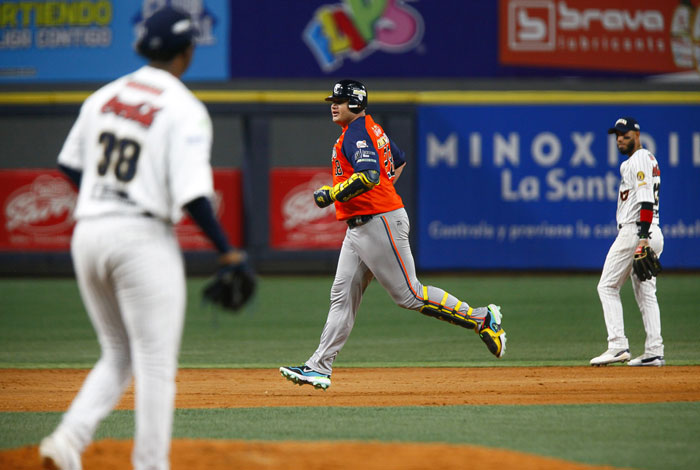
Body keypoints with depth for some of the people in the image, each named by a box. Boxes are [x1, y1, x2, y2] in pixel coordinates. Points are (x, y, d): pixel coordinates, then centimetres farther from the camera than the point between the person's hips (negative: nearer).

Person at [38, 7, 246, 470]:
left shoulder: (103, 97, 9)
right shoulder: (185, 110, -10)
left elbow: (70, 165, 18)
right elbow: (192, 196, -17)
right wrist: (227, 250, -8)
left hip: (87, 235, 6)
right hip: (144, 238, -6)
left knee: (118, 356, 17)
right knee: (156, 364, 3)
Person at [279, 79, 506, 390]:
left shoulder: (356, 133, -14)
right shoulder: (371, 129, 18)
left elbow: (370, 175, -29)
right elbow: (399, 161, 32)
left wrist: (333, 194, -21)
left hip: (380, 224, -11)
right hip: (358, 227, 11)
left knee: (409, 294, -8)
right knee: (342, 295, 5)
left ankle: (482, 319, 0)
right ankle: (319, 369, 3)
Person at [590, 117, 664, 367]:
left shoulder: (640, 159, -9)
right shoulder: (629, 163, 23)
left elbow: (646, 200, -20)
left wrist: (642, 236, -28)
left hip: (634, 231, -10)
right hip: (653, 233, 10)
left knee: (607, 286, -6)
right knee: (646, 293, 9)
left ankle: (618, 345, -14)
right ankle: (654, 352, 4)